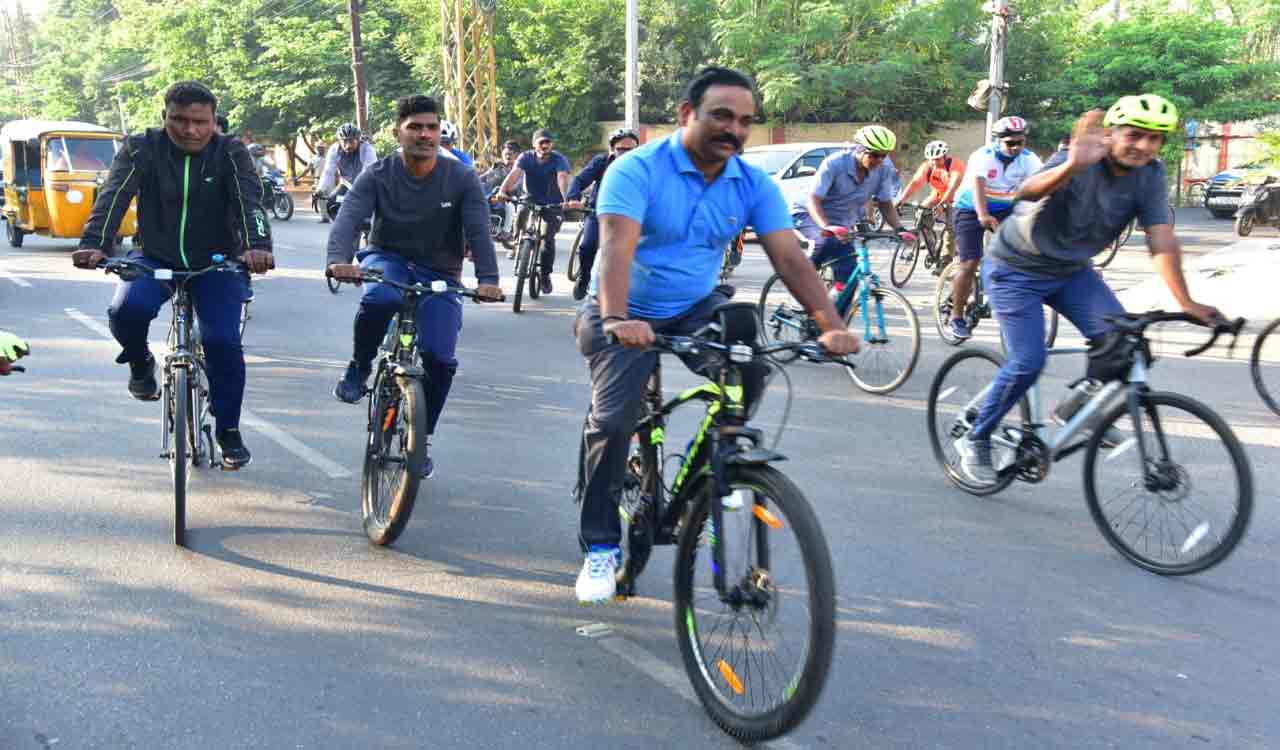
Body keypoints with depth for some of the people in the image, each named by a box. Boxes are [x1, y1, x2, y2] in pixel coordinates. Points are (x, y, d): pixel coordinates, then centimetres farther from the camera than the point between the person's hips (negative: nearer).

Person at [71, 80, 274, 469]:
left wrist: (258, 246, -45)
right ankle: (140, 364, 7)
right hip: (155, 258, 1)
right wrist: (93, 244, -39)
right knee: (126, 310, -29)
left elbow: (249, 200, -24)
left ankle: (228, 430, 4)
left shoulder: (230, 153, -8)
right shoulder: (141, 149, -7)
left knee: (223, 341, -17)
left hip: (217, 262, 0)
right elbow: (114, 196, -20)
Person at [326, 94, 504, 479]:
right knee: (379, 298, -37)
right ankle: (359, 368, -8)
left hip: (439, 275, 1)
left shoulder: (462, 179, -10)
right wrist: (339, 260, -42)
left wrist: (488, 279, -35)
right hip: (387, 260, 0)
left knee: (440, 358, -15)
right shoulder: (378, 174, -9)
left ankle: (421, 440, 8)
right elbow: (347, 219, -21)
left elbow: (478, 231, -19)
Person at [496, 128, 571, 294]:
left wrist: (567, 198, -50)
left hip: (552, 205, -3)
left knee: (547, 238, -16)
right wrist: (503, 191, -43)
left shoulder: (559, 159, -14)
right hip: (531, 200, 3)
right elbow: (514, 174, -24)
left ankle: (546, 275, 1)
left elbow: (562, 178, -31)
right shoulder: (526, 157, -8)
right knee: (521, 213, -26)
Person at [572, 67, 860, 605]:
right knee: (613, 420, -17)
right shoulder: (638, 170, -19)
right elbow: (617, 247, -33)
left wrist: (831, 325, -31)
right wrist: (617, 320, -51)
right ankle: (600, 547, 3)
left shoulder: (754, 185, -6)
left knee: (751, 364, -25)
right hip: (629, 317, -3)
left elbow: (790, 257, -16)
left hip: (696, 309, 3)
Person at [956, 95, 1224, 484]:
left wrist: (1186, 301, -28)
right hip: (1016, 269, -5)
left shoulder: (1151, 175, -13)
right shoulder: (1081, 164, -28)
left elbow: (1162, 239, -17)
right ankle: (975, 440, 6)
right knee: (1028, 363, -14)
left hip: (1072, 270, 6)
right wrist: (1072, 166, -67)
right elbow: (1028, 192, -47)